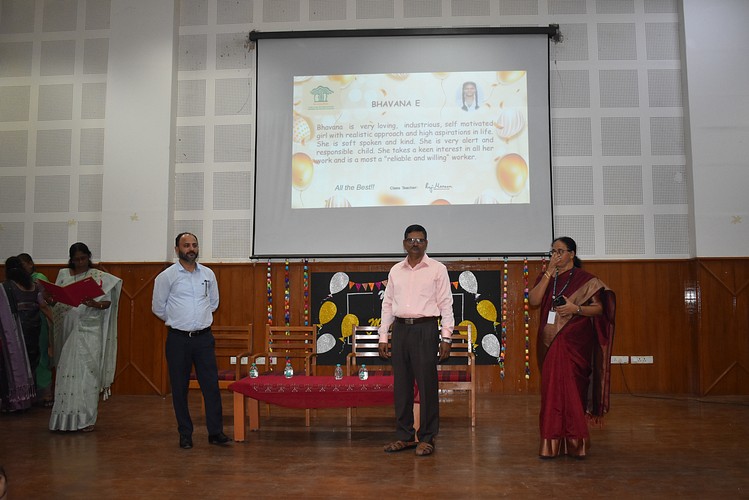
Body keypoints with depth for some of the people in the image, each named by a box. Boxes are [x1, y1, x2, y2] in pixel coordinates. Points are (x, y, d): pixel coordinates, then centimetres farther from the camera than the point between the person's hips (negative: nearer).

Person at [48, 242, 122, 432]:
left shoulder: (99, 276, 2)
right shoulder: (63, 275, 12)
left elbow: (108, 302, -2)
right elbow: (56, 300, 12)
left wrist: (95, 304, -22)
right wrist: (50, 299, -10)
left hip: (90, 331, -3)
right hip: (69, 329, 3)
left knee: (87, 372, -5)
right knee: (67, 371, 3)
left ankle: (86, 419, 1)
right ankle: (67, 417, 13)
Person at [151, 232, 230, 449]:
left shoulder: (208, 274, 6)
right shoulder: (167, 276, -4)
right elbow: (158, 307, 4)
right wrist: (176, 321, 12)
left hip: (204, 337, 2)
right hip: (178, 339, -2)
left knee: (211, 385, 0)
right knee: (179, 388, 5)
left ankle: (215, 432, 7)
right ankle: (185, 435, 16)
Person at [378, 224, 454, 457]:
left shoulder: (437, 269, 1)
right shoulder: (396, 270, 12)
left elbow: (445, 304, -1)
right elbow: (387, 304, 14)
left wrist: (446, 337, -8)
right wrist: (383, 336, 10)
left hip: (425, 329, -4)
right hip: (400, 329, 4)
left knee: (427, 385, -2)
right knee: (401, 385, 8)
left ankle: (427, 438, 9)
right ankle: (404, 436, 18)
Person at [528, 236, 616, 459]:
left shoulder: (585, 279, 1)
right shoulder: (546, 278, 13)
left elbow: (599, 308, -2)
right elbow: (533, 300, -4)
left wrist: (576, 309, -19)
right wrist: (549, 272, -6)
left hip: (574, 344, -4)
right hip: (549, 344, 4)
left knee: (572, 389, -5)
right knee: (551, 390, 3)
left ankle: (575, 443, 5)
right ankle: (552, 444, 9)